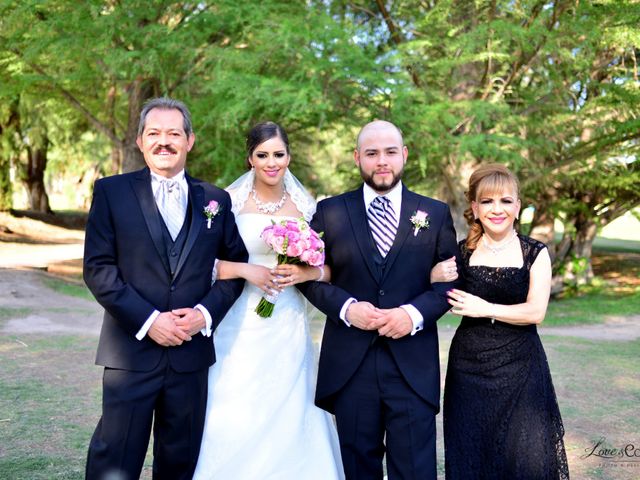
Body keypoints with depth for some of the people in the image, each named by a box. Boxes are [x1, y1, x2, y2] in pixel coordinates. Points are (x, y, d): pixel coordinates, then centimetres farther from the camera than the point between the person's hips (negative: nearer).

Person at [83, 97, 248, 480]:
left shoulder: (216, 199, 8)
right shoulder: (111, 191, 0)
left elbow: (236, 264, 9)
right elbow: (98, 268, -5)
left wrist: (205, 312, -7)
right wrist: (147, 320, -13)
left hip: (192, 351, 3)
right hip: (132, 350, -2)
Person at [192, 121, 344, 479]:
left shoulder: (306, 206, 6)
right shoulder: (229, 201, -1)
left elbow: (329, 267, 8)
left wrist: (308, 273, -12)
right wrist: (245, 270, -17)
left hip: (289, 328, 2)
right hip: (241, 327, -2)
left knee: (289, 418, 4)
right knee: (235, 420, -1)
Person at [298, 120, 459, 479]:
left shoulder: (436, 214, 6)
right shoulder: (330, 211, 6)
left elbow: (451, 279, 4)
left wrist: (415, 314, -13)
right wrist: (347, 307, -13)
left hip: (414, 365, 0)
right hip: (350, 365, 1)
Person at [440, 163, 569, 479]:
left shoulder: (535, 253, -3)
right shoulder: (461, 252, 1)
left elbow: (536, 311, -10)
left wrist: (485, 309, -14)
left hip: (519, 367, -1)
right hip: (469, 367, 2)